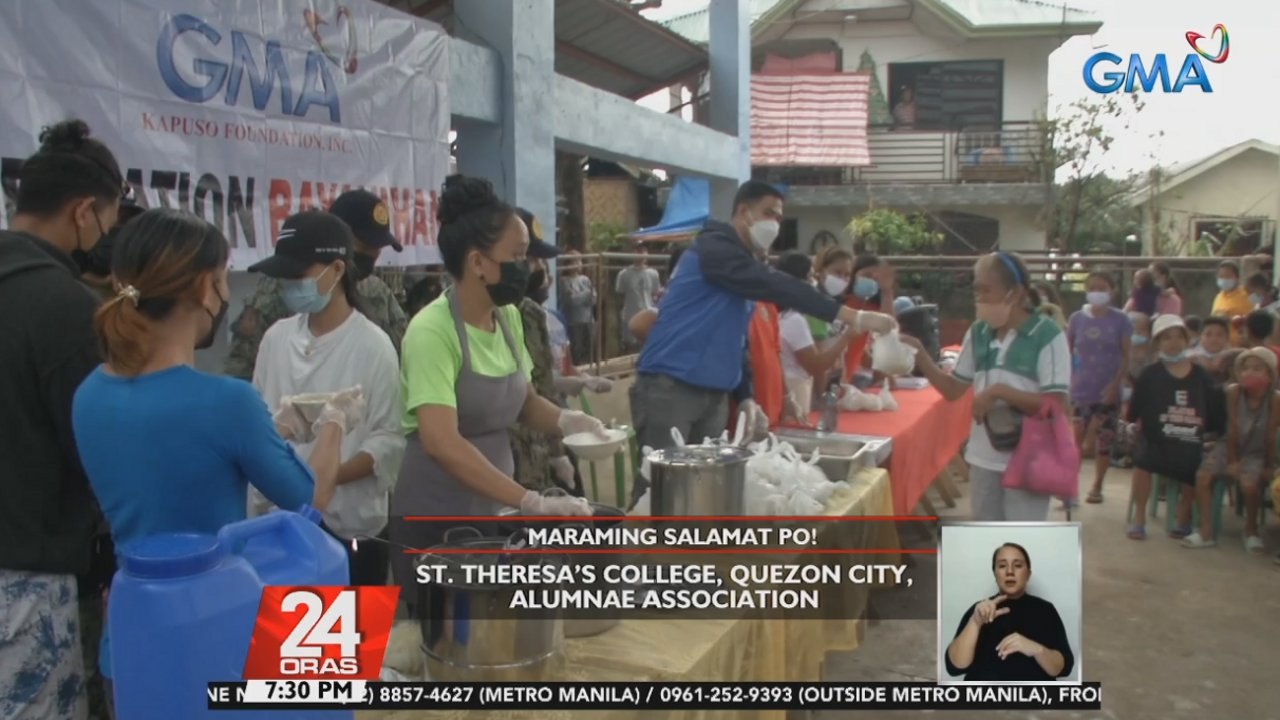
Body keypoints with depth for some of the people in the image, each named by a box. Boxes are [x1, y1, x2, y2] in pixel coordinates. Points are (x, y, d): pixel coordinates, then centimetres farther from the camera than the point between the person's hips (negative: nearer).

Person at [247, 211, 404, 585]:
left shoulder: (373, 345, -10)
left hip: (350, 526, -4)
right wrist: (258, 501, 0)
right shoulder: (276, 336, 4)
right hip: (282, 521, 4)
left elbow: (389, 440, -11)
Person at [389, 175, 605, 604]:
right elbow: (441, 442, -31)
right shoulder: (432, 330, -22)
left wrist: (565, 420, -8)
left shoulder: (508, 317, 1)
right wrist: (533, 503, -35)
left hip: (495, 508, 7)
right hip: (436, 519, -7)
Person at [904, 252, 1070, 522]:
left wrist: (999, 392, -23)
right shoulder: (978, 333, 5)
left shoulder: (1047, 336, -12)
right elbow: (953, 390, 8)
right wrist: (920, 355, -4)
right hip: (984, 458, 6)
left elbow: (1055, 404, -17)